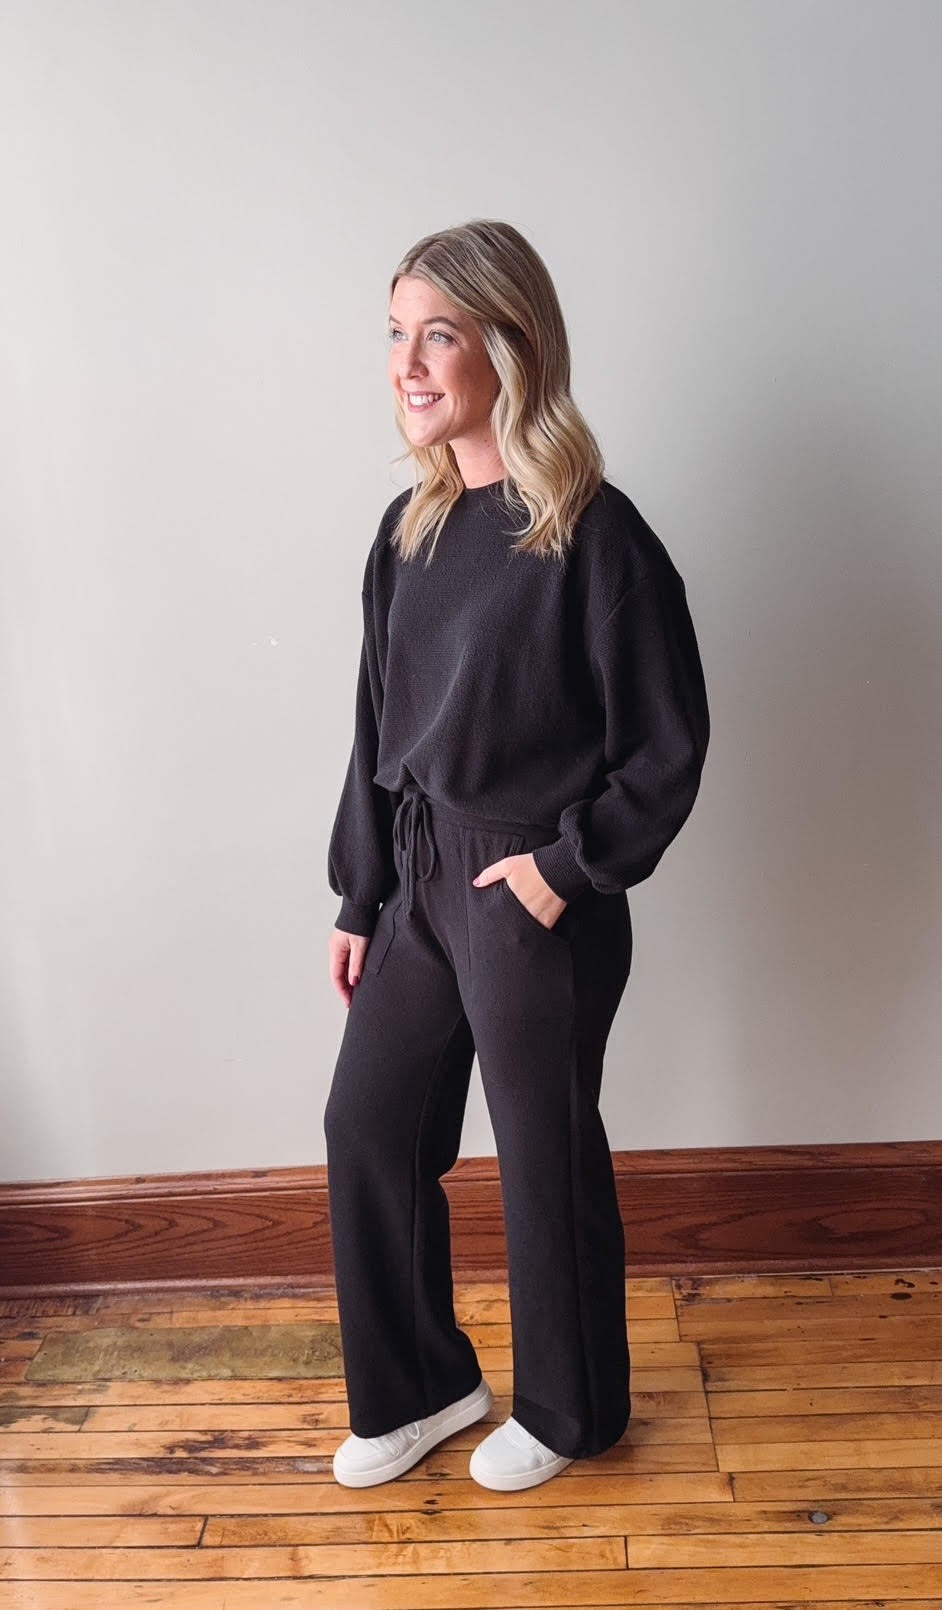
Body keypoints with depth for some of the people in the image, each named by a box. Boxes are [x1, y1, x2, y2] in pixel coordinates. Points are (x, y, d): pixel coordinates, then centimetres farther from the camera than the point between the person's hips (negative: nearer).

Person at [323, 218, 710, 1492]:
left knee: (547, 1158, 10)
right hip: (419, 879, 7)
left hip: (536, 897, -7)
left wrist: (569, 865, -15)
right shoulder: (410, 530, 6)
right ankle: (419, 1386, 37)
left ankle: (567, 1413, 37)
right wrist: (359, 901, 10)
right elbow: (378, 730, 9)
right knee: (367, 1125, 14)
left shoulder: (594, 534, -15)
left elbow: (668, 742, -11)